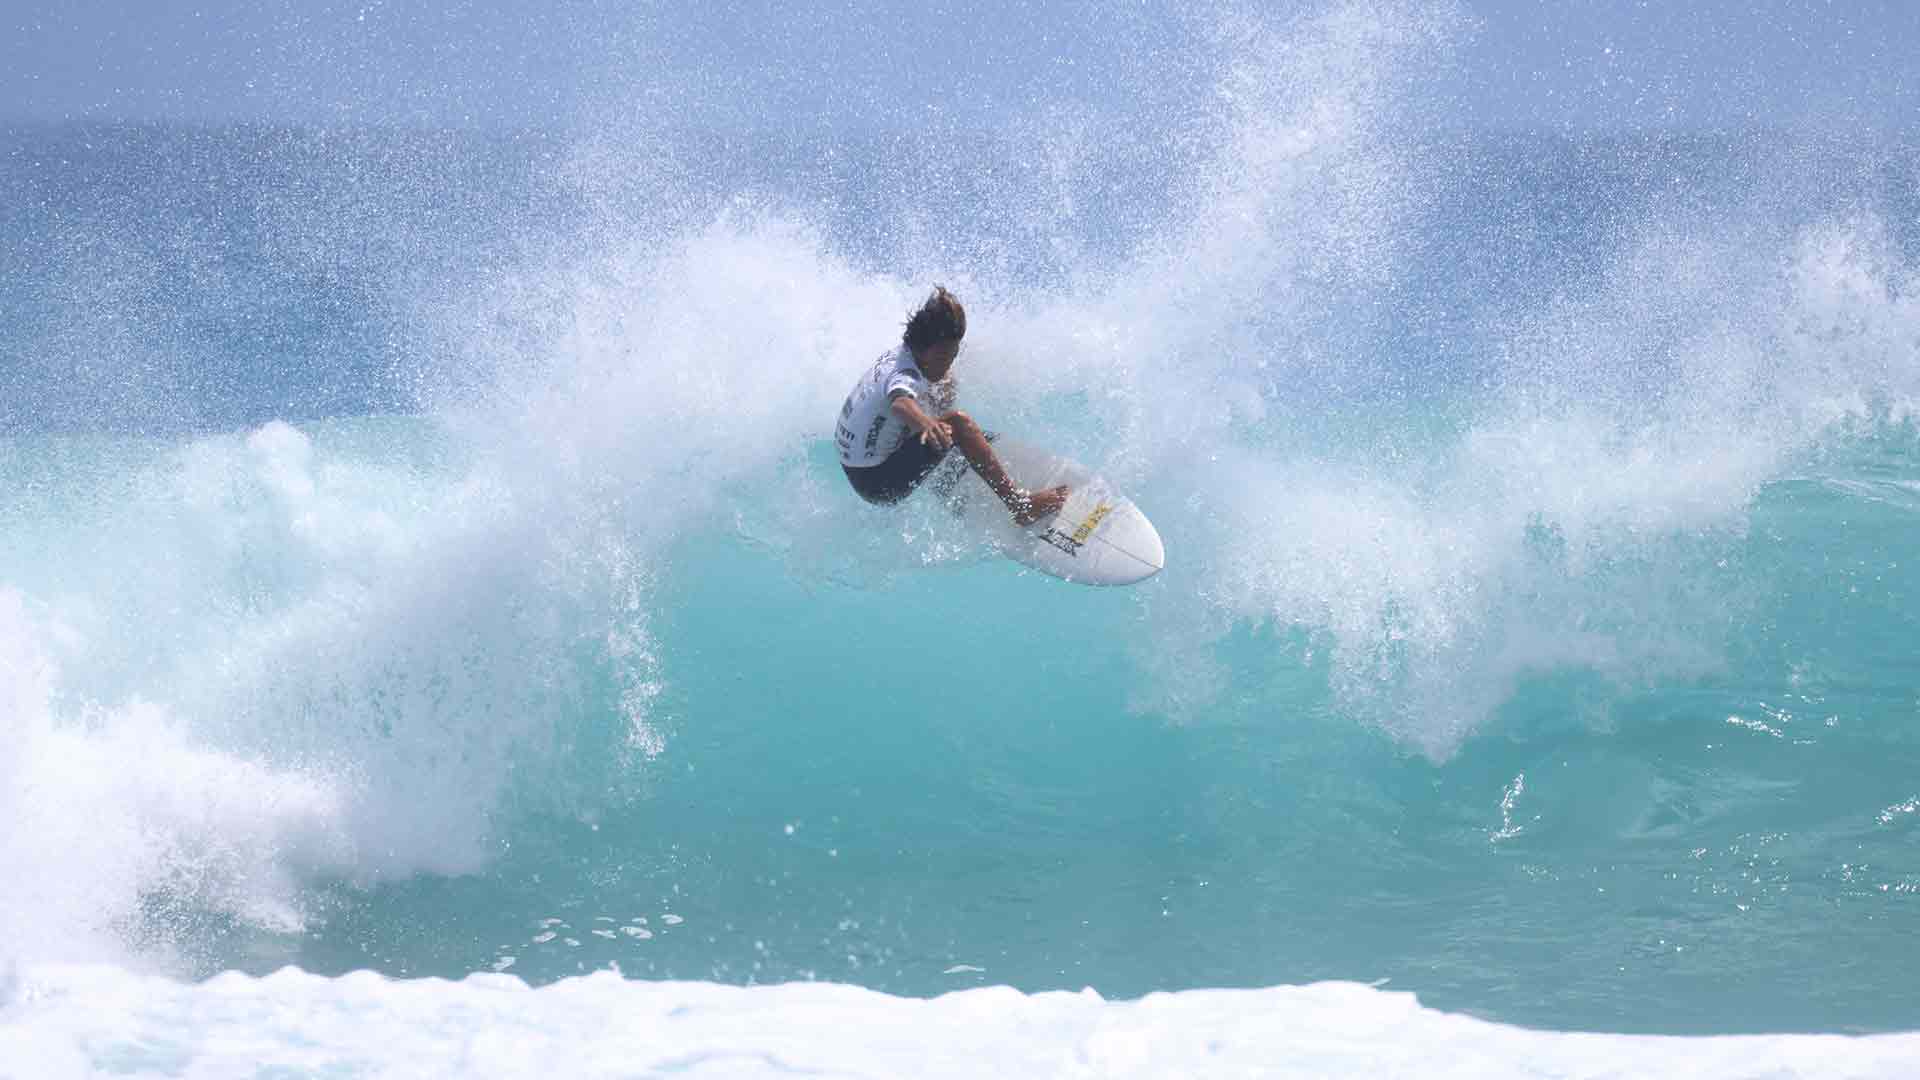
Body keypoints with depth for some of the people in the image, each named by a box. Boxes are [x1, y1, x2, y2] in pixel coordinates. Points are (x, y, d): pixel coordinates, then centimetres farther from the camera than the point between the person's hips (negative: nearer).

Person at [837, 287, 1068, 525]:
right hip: (879, 485, -11)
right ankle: (1020, 504, -27)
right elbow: (900, 403, -53)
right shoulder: (905, 375, -26)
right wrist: (927, 424, -72)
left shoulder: (898, 356, 3)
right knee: (958, 423, -25)